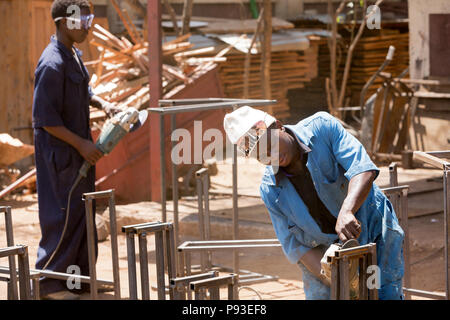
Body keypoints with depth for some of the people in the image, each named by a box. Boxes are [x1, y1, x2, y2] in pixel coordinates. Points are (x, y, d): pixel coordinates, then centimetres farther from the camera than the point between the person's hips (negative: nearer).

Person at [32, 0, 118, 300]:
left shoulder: (75, 55, 8)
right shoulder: (52, 64, -22)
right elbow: (45, 118, -22)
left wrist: (101, 102, 4)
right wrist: (81, 144, -20)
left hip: (81, 149, 10)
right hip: (59, 152, -9)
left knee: (84, 213, 14)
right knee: (62, 217, -4)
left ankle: (80, 275, 25)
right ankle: (49, 283, 7)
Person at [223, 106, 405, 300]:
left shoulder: (321, 127, -17)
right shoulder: (270, 190, -9)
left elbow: (363, 168, -28)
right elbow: (295, 246, -8)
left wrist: (346, 212, -46)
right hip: (326, 253, 2)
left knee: (386, 295, -11)